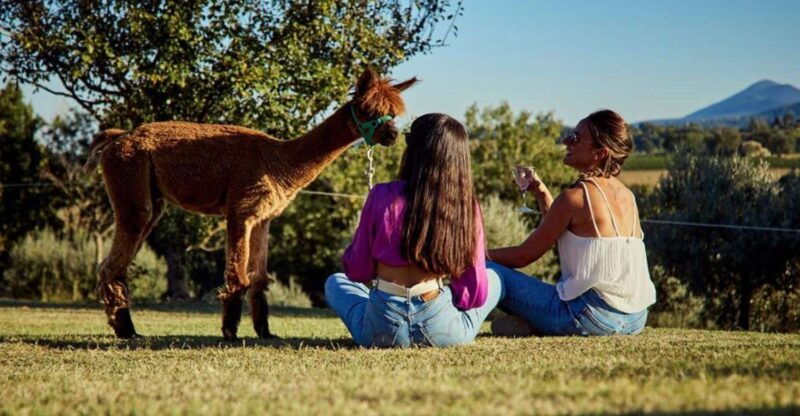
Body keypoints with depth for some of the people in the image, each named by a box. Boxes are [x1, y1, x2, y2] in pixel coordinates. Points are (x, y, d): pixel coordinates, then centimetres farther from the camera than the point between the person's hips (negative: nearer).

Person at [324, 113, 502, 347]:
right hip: (445, 333, 0)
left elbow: (357, 271, 3)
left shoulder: (383, 196, -6)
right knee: (494, 280, 29)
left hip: (382, 331, 1)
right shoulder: (467, 207, -3)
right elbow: (476, 293, 1)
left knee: (335, 283, 33)